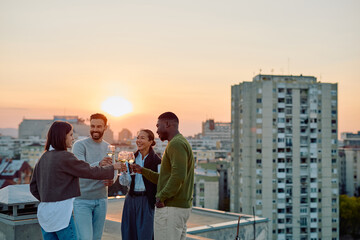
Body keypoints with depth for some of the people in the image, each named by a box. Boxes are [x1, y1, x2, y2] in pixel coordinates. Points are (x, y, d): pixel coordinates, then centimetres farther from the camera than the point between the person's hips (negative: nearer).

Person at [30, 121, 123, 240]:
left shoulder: (44, 157, 11)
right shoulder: (65, 157, -13)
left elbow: (33, 187, 15)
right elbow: (90, 171, -9)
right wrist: (113, 167, 3)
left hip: (44, 211, 8)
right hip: (60, 212, -8)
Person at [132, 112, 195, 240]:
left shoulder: (176, 144, -13)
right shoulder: (183, 143, 20)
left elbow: (178, 176, -26)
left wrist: (161, 197, -17)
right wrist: (142, 171, 19)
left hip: (171, 208, -10)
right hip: (182, 207, 10)